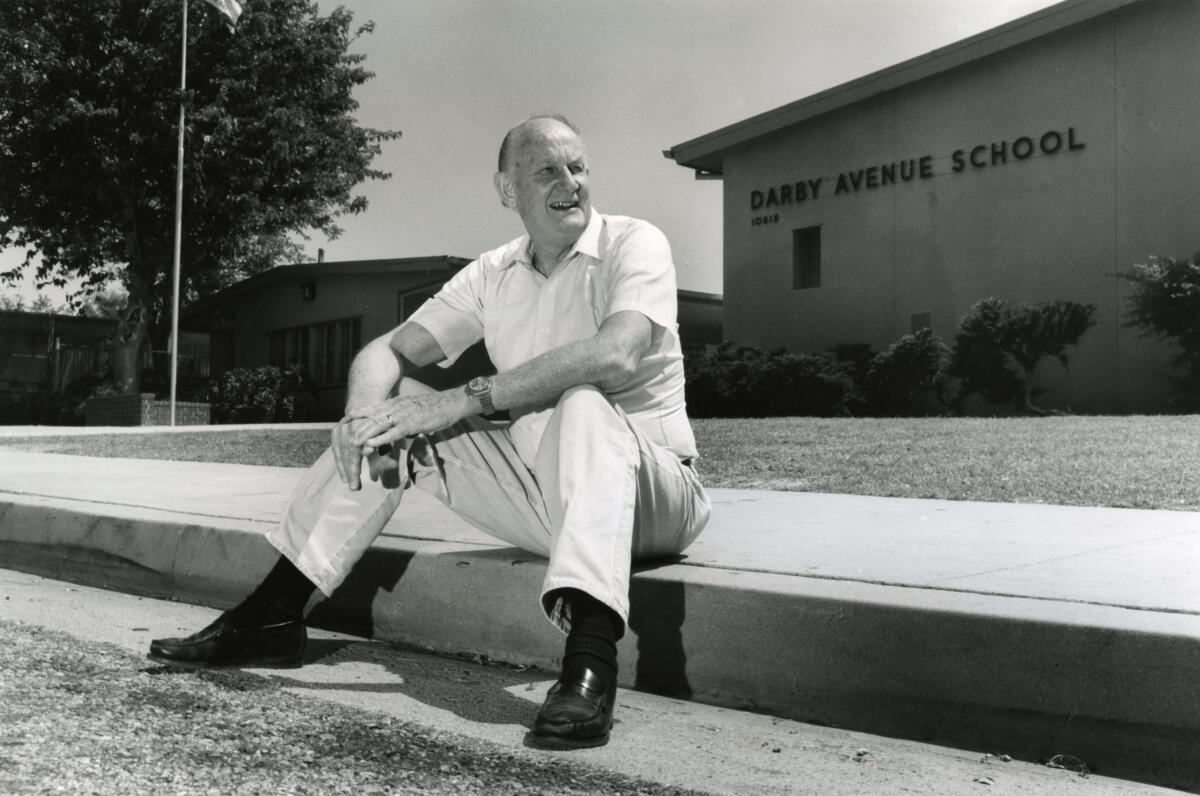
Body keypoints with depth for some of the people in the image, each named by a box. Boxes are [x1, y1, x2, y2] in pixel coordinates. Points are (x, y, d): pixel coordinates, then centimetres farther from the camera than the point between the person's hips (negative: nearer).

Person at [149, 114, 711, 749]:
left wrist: (464, 402, -29)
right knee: (393, 410, -5)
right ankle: (272, 618, 0)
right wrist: (364, 411, -21)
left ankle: (589, 662, -47)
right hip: (538, 493, 5)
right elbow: (387, 352, 4)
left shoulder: (633, 244, -10)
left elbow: (617, 354, -30)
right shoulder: (493, 275, 7)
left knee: (583, 404, -35)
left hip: (652, 493, -5)